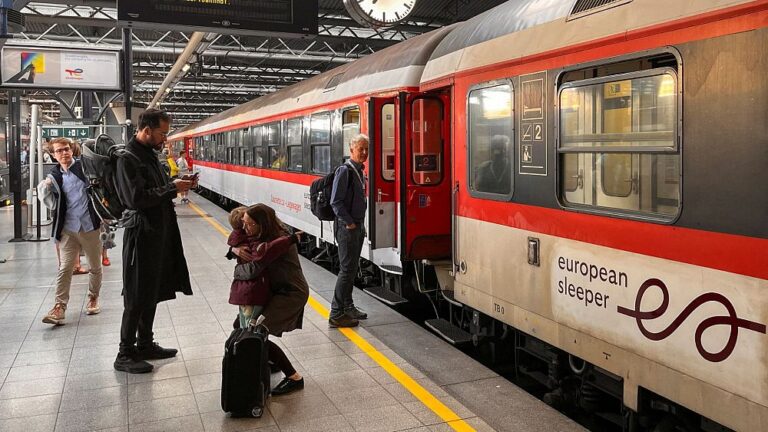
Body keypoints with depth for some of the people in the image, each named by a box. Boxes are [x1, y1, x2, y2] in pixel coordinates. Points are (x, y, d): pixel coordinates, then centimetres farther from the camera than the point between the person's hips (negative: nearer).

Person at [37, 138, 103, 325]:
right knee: (64, 268, -4)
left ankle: (93, 299, 30)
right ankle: (60, 307, -1)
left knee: (95, 267, 11)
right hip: (68, 229, 1)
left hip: (90, 226, -1)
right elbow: (52, 204, 8)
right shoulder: (54, 176, 7)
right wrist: (44, 189, -8)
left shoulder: (85, 167, -1)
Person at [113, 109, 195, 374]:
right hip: (142, 234, -9)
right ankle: (125, 355, 11)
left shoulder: (150, 154, 12)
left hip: (158, 233, 9)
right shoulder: (128, 158, -16)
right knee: (137, 297, -1)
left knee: (152, 292, 16)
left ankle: (145, 345, 29)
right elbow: (136, 198, -24)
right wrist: (172, 188, -18)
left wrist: (176, 185, 0)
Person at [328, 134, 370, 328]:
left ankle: (348, 307, 26)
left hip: (357, 226, 9)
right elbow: (336, 202, -19)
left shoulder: (359, 171, 13)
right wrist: (349, 223, -16)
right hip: (347, 227, -9)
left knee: (352, 268, 15)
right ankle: (336, 315, -1)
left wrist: (360, 224, 13)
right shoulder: (345, 170, -14)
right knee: (347, 269, -7)